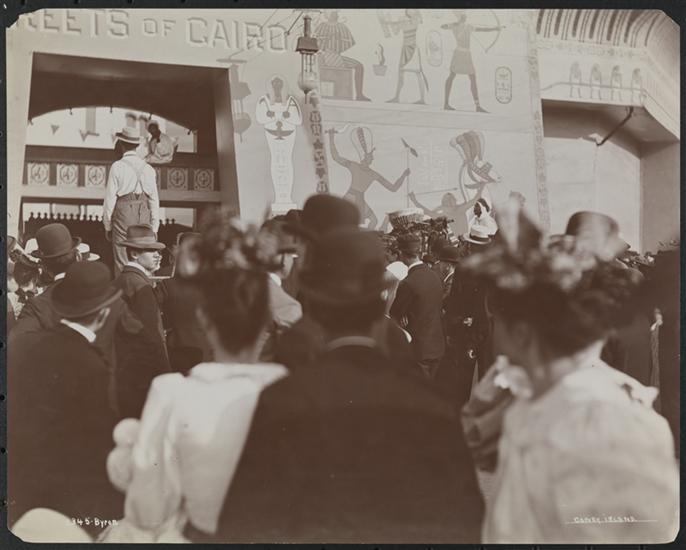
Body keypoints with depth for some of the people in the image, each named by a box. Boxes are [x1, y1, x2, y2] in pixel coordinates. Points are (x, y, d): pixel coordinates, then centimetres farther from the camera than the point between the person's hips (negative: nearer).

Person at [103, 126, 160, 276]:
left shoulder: (117, 167, -6)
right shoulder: (148, 168, 6)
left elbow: (110, 198, -6)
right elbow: (154, 199, 7)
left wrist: (107, 226, 4)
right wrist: (154, 228, 13)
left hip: (123, 215, -4)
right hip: (144, 217, 4)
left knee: (122, 263, 1)